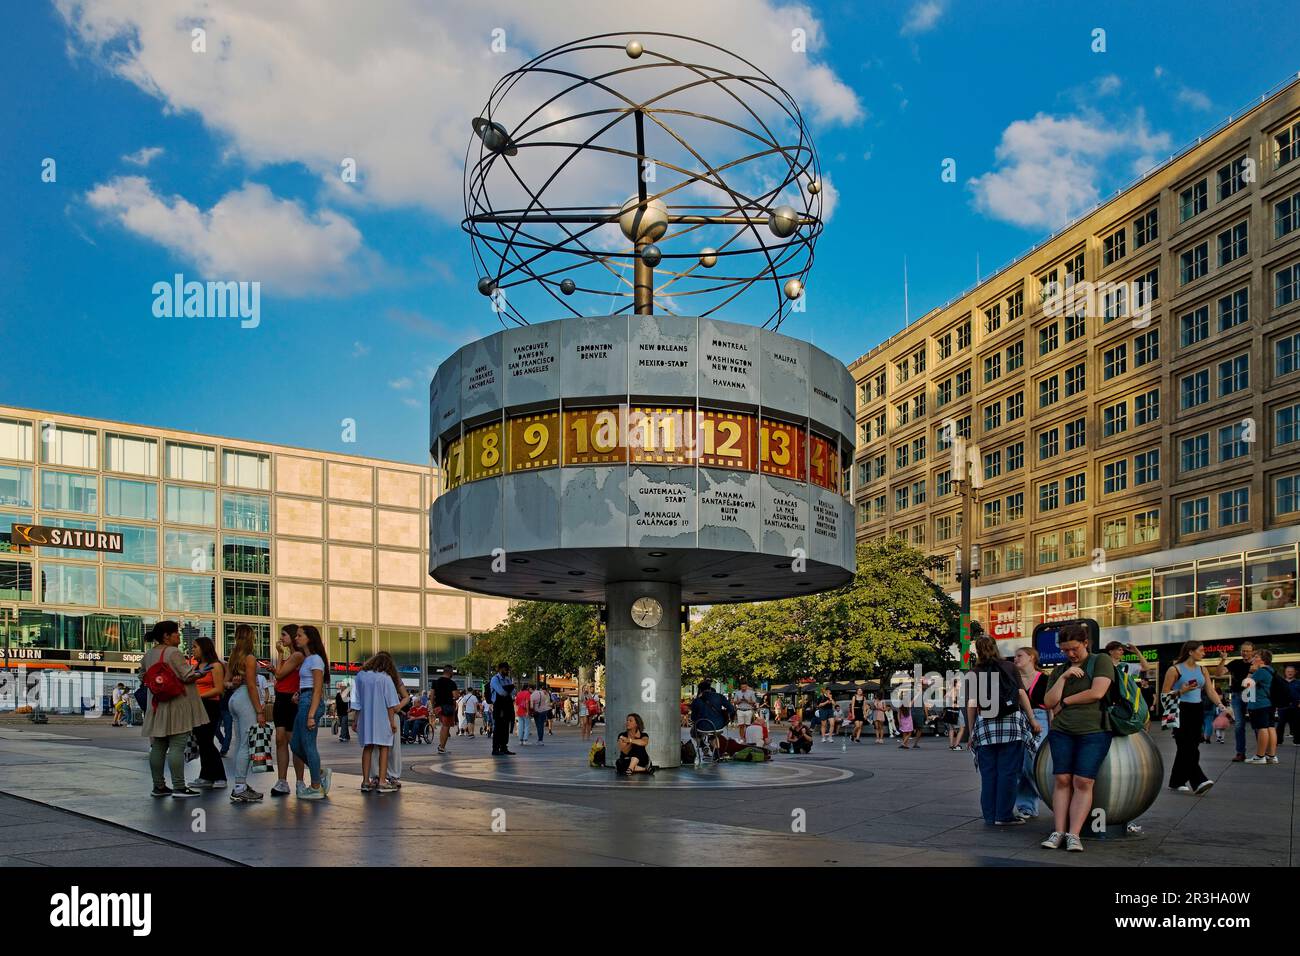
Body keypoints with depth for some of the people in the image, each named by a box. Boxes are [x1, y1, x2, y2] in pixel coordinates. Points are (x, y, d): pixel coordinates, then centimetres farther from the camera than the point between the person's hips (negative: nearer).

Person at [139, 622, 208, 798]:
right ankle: (179, 787, -9)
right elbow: (188, 676, -17)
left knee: (158, 747, 10)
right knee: (177, 747, -8)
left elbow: (143, 676, 22)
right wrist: (200, 674, 0)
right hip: (177, 705, -9)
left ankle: (158, 786, 15)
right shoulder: (173, 653, -14)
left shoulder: (148, 654, 12)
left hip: (157, 707, 9)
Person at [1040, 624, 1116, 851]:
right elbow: (1048, 702, 7)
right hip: (1062, 732, 4)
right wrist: (1063, 677, -4)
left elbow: (1097, 693, -10)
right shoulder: (1059, 670, 17)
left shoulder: (1101, 661, 3)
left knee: (1083, 782, -11)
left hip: (1093, 732, -4)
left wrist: (1065, 701, -1)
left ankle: (1074, 834, -11)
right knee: (1062, 780, -5)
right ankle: (1059, 832, -5)